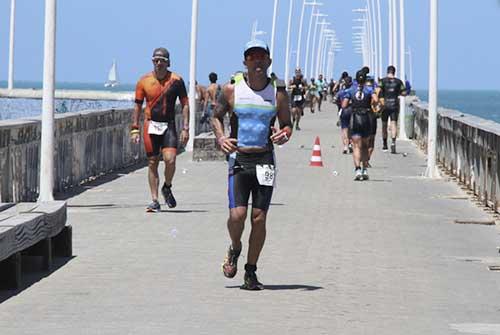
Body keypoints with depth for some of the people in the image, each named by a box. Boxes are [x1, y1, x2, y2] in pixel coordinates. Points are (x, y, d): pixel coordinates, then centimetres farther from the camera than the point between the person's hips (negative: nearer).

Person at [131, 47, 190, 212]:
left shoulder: (176, 80, 0)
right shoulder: (144, 81, 3)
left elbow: (185, 105, 4)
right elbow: (138, 106, 8)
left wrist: (185, 129, -3)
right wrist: (135, 129, 2)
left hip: (169, 125, -1)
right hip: (151, 125, 1)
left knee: (170, 159, -16)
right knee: (152, 163, 2)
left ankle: (167, 188, 12)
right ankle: (155, 201, 7)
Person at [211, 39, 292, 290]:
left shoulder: (278, 92, 1)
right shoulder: (232, 89, -1)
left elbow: (287, 123, 10)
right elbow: (217, 116, 12)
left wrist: (285, 134, -14)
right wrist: (220, 138, -7)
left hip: (265, 161, 1)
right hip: (238, 158, -1)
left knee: (259, 218, -1)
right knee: (237, 215, -13)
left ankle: (251, 272, 10)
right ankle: (234, 249, 20)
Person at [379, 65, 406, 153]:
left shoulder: (383, 81, -3)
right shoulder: (398, 81, 1)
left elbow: (378, 91, -14)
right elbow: (404, 93, 3)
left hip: (385, 105, 0)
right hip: (395, 105, 0)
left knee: (384, 124, 14)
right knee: (394, 124, -5)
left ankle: (385, 144, 25)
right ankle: (393, 142, -27)